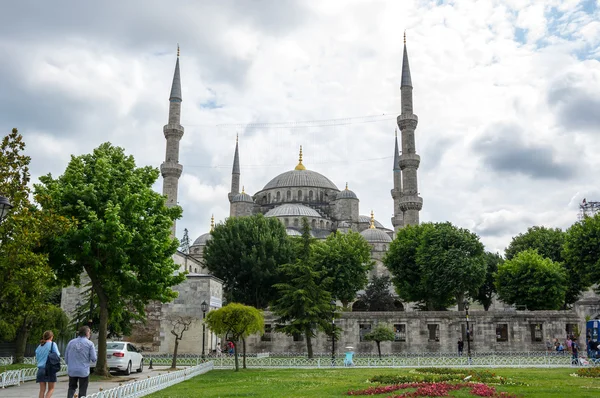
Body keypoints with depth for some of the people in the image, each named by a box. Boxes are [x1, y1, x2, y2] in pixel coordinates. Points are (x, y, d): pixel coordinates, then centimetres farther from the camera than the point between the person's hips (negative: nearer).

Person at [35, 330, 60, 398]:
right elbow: (57, 355, -8)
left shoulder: (39, 346, 11)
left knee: (42, 390, 7)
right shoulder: (52, 344, -4)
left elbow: (37, 358, 16)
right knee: (51, 389, 5)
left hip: (40, 369, 4)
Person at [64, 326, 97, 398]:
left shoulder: (71, 342, 2)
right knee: (82, 390, 6)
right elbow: (94, 358, -8)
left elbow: (66, 358, 8)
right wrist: (96, 357, 15)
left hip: (72, 370, 3)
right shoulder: (89, 343, -7)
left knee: (71, 388, 17)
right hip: (84, 371, -3)